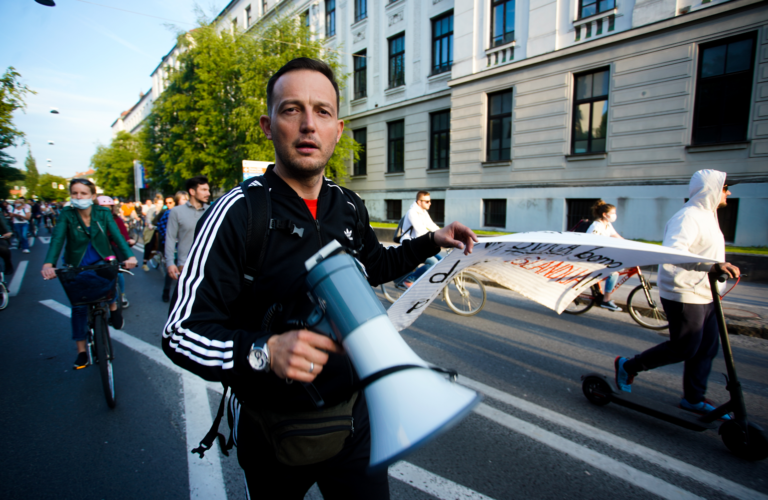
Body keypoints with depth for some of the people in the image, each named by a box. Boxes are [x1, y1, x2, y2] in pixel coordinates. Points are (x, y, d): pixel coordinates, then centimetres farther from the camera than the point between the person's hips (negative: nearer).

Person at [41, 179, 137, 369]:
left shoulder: (103, 213, -10)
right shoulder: (66, 214, -11)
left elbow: (117, 235, -21)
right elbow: (57, 239, -24)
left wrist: (129, 256, -39)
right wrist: (48, 264, -41)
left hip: (101, 261, -1)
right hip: (77, 266, 1)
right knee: (78, 306, 0)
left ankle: (113, 307, -1)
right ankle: (81, 350, 13)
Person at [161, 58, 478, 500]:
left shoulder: (349, 207, -1)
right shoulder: (238, 213, -19)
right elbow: (182, 333, -21)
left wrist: (431, 242, 9)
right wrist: (264, 352, -37)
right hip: (272, 430, -3)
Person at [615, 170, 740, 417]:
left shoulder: (707, 216, 16)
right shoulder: (687, 217, -20)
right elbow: (672, 252, -36)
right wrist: (712, 265, -44)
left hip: (703, 296, 10)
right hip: (684, 295, -10)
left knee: (707, 348, 13)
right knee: (683, 349, -3)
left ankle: (694, 399, 27)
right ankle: (628, 366, 13)